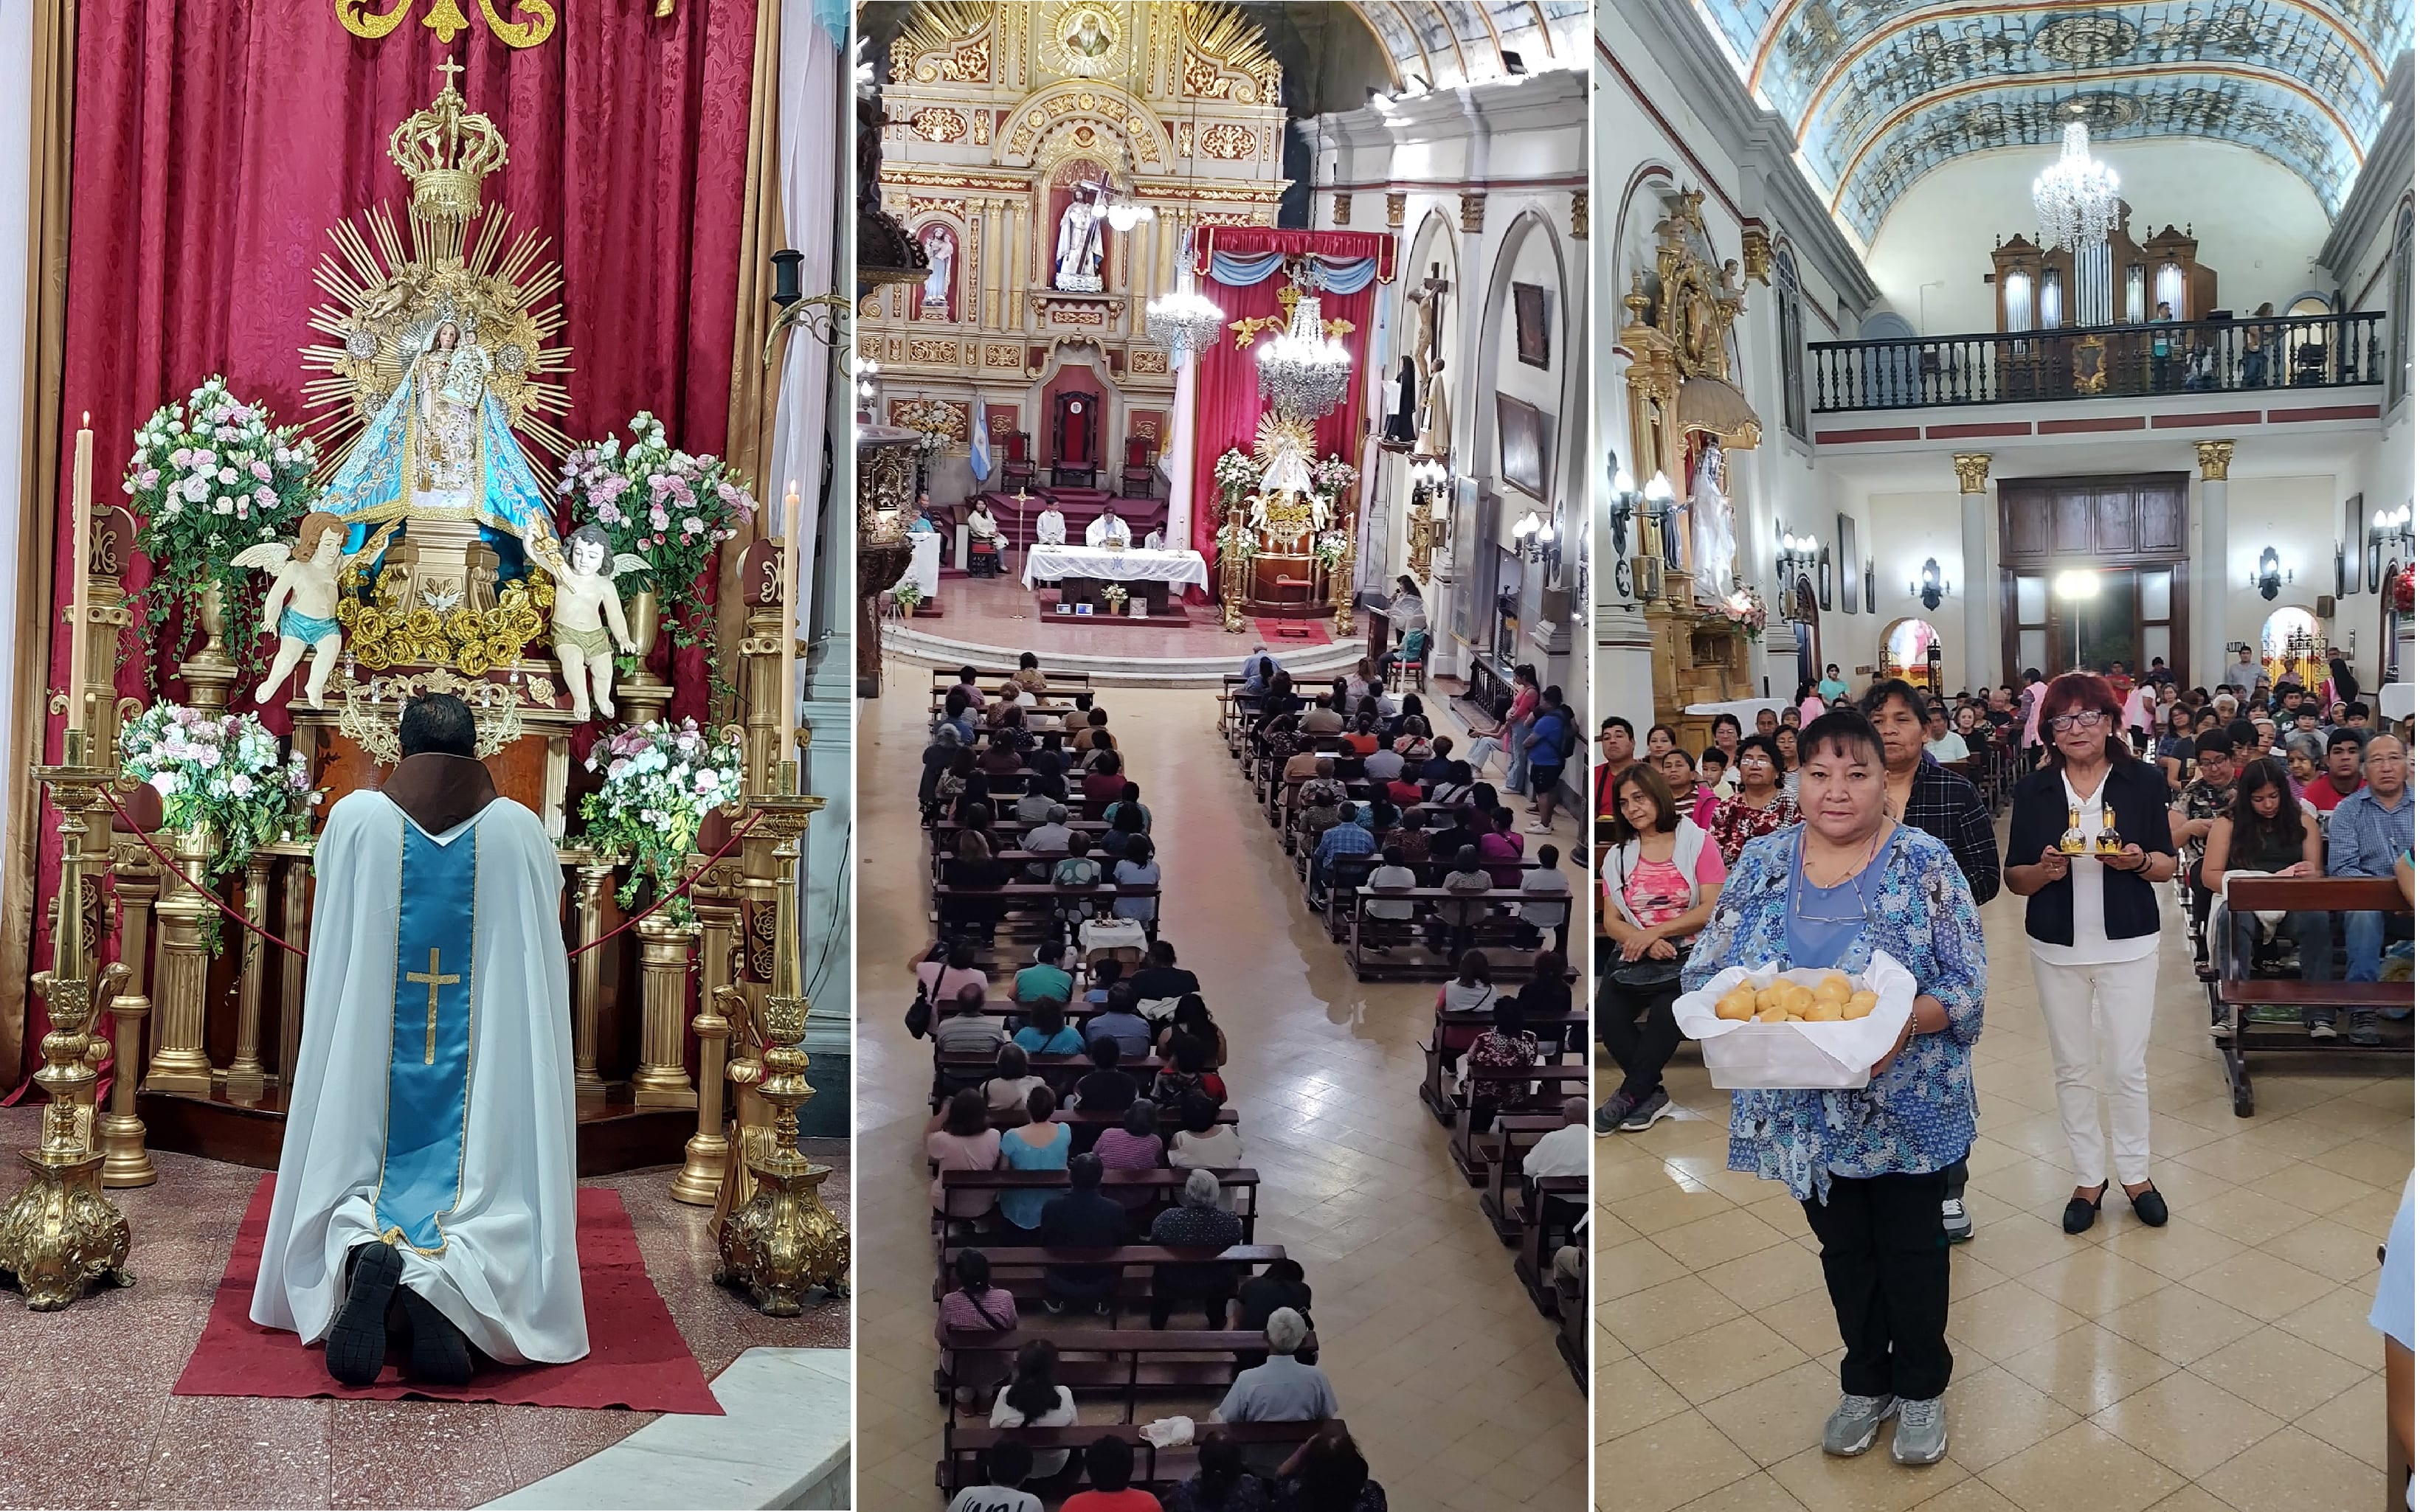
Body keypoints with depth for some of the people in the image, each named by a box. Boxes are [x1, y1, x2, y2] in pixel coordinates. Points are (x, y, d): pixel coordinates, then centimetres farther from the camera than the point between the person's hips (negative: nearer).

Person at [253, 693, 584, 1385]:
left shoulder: (355, 819, -1)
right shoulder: (520, 829, -1)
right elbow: (547, 916, 15)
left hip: (371, 1063, 1)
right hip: (488, 1063, -1)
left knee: (359, 1185, 9)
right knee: (486, 1178, 0)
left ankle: (362, 1254, -26)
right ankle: (451, 1280, -33)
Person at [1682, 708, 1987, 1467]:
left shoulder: (1924, 862, -9)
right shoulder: (1761, 864, -1)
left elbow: (1967, 985, -10)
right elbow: (1704, 970, -1)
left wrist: (1907, 1023, -29)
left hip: (1906, 1109, -2)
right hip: (1805, 1113, 2)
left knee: (1912, 1251, 12)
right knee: (1844, 1250, 18)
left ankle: (1920, 1388, 35)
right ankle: (1865, 1382, 39)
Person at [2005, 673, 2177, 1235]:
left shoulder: (2143, 782, -2)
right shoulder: (2033, 790, 0)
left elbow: (2168, 866, 3)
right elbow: (2014, 879, 2)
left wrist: (2139, 860, -18)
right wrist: (2045, 870, -19)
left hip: (2128, 946, -1)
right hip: (2057, 950, 1)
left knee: (2127, 1067, 2)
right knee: (2072, 1068, 8)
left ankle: (2136, 1173, 22)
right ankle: (2089, 1178, 21)